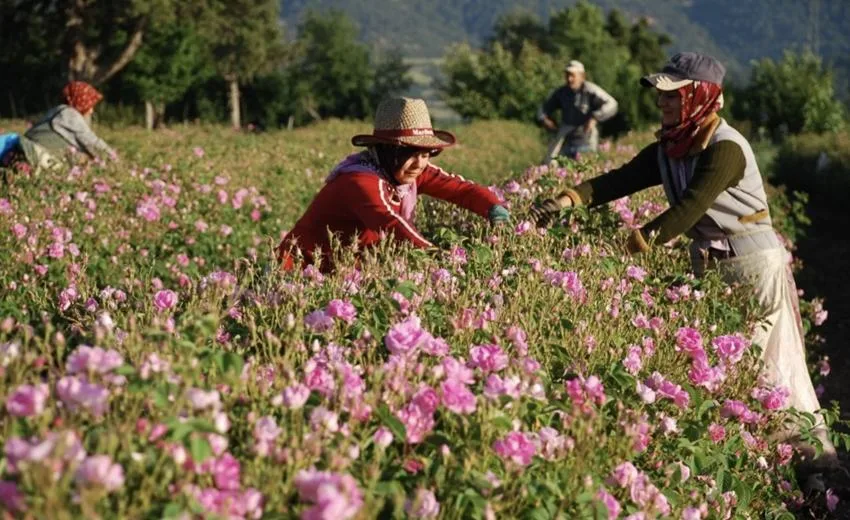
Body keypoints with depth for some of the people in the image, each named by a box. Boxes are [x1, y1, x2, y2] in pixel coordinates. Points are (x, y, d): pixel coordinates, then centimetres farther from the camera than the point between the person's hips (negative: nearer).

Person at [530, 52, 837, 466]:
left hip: (753, 261, -9)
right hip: (708, 261, 9)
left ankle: (812, 444, 10)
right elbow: (622, 179, -7)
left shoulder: (725, 147, -22)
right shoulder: (669, 150, 4)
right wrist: (569, 198, -23)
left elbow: (688, 209, -29)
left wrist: (632, 247, -31)